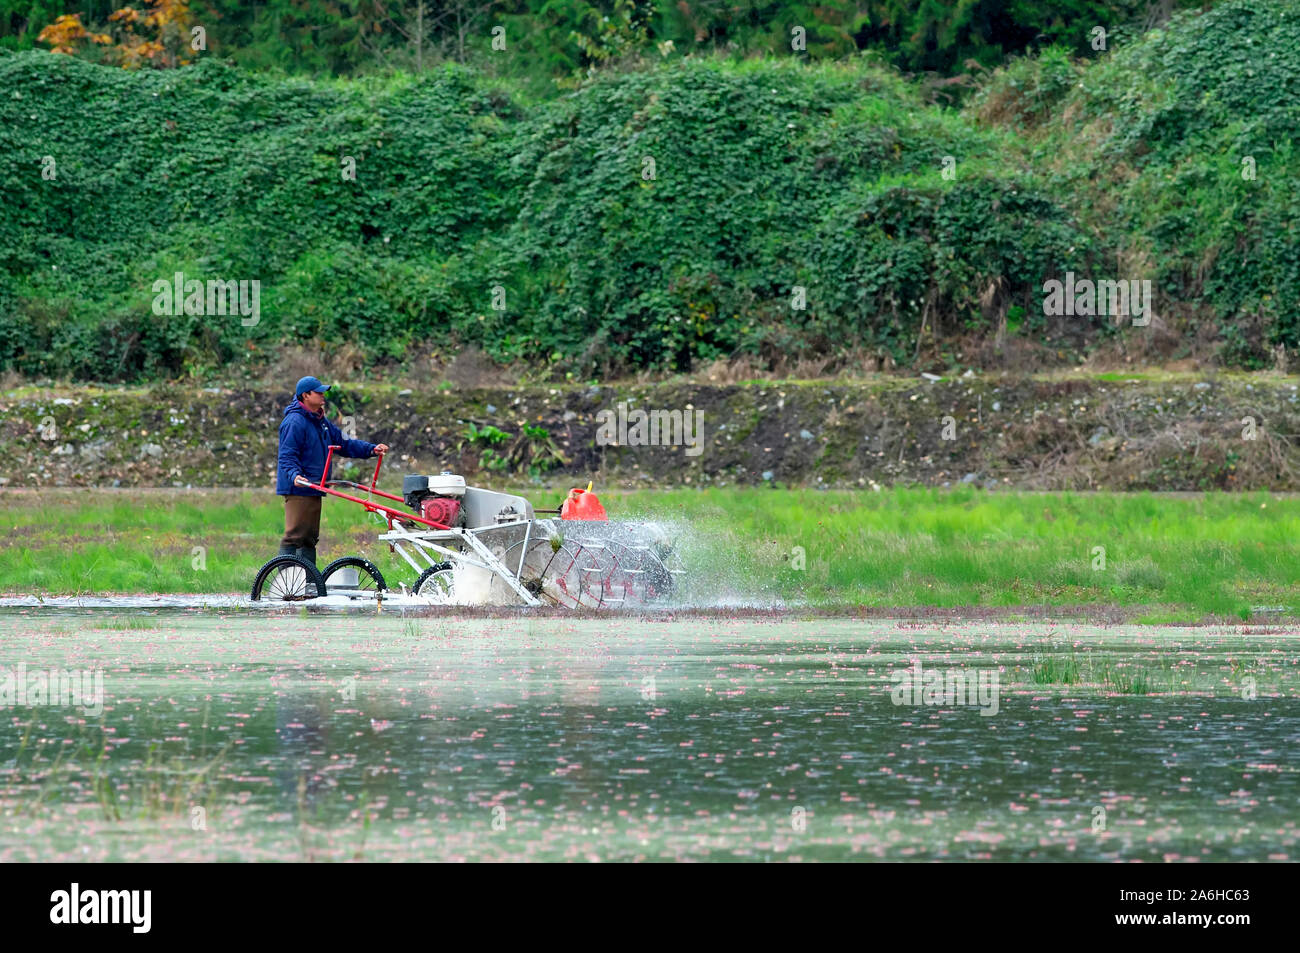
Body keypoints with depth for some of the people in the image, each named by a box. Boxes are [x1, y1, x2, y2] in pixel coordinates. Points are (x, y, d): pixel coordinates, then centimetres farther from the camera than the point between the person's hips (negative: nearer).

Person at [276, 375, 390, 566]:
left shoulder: (321, 421, 18)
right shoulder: (295, 422, -12)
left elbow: (343, 443, 21)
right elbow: (287, 456, -18)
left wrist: (372, 449, 11)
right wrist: (295, 475, -36)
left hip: (314, 489, 10)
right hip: (298, 490, -10)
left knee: (310, 537, 13)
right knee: (294, 535, -14)